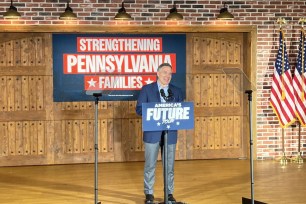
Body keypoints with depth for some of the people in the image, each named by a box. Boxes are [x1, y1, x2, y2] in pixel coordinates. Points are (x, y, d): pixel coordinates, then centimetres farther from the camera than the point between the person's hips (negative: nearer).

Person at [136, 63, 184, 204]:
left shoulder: (177, 91, 9)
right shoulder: (147, 89, 1)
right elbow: (139, 109, -3)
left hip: (170, 133, 2)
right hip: (152, 133, -2)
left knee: (170, 165, 8)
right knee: (150, 165, 2)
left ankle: (169, 193, 18)